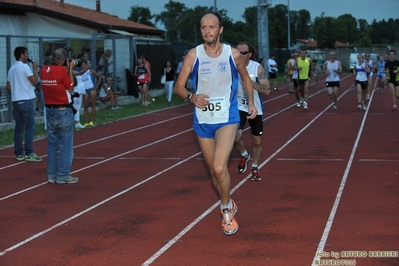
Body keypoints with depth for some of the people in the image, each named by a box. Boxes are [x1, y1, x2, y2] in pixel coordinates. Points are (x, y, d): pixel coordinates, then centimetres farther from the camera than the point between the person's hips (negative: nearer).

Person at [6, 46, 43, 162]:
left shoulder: (12, 68, 13)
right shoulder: (24, 66, -11)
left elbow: (8, 86, 15)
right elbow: (35, 81, -12)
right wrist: (35, 69, -1)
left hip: (15, 101, 8)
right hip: (25, 101, -8)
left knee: (19, 127, 10)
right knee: (30, 127, -5)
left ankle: (19, 153, 11)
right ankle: (29, 153, -8)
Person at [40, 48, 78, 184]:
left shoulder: (44, 70, 3)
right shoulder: (61, 70, -15)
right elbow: (70, 87, -5)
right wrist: (70, 70, 1)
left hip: (50, 110, 6)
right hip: (63, 111, -6)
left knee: (52, 144, 12)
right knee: (65, 144, 1)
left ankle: (51, 175, 16)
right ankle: (63, 176, 2)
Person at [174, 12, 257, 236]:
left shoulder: (233, 54, -7)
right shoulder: (194, 55, -6)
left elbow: (246, 78, 13)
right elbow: (179, 86, -3)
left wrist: (251, 102, 6)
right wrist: (192, 97, -22)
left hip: (227, 118, -3)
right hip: (203, 121, 3)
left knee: (219, 168, -20)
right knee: (213, 169, 14)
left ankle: (226, 208, 5)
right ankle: (229, 205, 38)